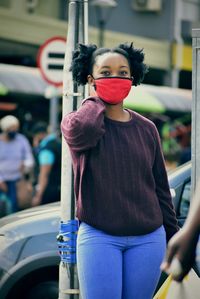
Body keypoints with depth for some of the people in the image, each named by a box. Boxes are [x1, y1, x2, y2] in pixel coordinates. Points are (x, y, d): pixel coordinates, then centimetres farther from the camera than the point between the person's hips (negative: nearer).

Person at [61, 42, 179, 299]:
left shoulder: (146, 129, 8)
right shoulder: (76, 121, -1)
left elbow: (160, 187, 13)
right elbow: (82, 130, -28)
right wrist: (95, 98, -8)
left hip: (148, 239, 3)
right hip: (99, 237, -3)